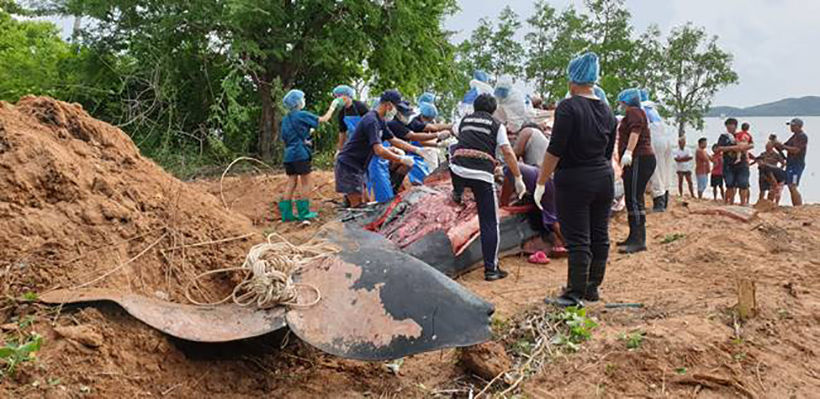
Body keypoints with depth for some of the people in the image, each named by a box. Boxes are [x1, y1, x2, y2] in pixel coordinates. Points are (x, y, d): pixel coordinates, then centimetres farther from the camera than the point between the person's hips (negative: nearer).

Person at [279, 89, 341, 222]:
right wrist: (332, 107, 11)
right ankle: (304, 212, 4)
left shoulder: (285, 119, 13)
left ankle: (286, 213, 7)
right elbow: (323, 119, -3)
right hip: (301, 154, -7)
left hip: (289, 154, 7)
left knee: (292, 183, 9)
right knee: (306, 183, 2)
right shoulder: (302, 115, -8)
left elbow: (284, 138, 17)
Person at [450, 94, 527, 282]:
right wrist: (518, 178, 6)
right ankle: (491, 269, 5)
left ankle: (457, 193, 51)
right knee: (489, 223, 5)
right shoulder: (496, 125, 12)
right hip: (483, 174, -2)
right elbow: (507, 152, 2)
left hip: (458, 170, 3)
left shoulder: (464, 120, 22)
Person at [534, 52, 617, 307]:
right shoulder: (607, 112, 8)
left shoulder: (568, 107, -13)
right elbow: (609, 152, 15)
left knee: (577, 240, -4)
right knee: (599, 236, 12)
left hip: (574, 181, -7)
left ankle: (575, 295, 1)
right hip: (604, 179, 7)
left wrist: (541, 183, -11)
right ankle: (593, 288, 23)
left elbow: (555, 150, -17)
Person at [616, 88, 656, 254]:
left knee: (634, 199, -16)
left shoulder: (633, 111, -3)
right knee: (633, 199, 12)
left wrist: (628, 152, -34)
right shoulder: (638, 112, 28)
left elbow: (635, 131, -21)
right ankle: (634, 237, 16)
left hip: (638, 159, -11)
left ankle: (639, 240, -20)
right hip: (638, 160, 11)